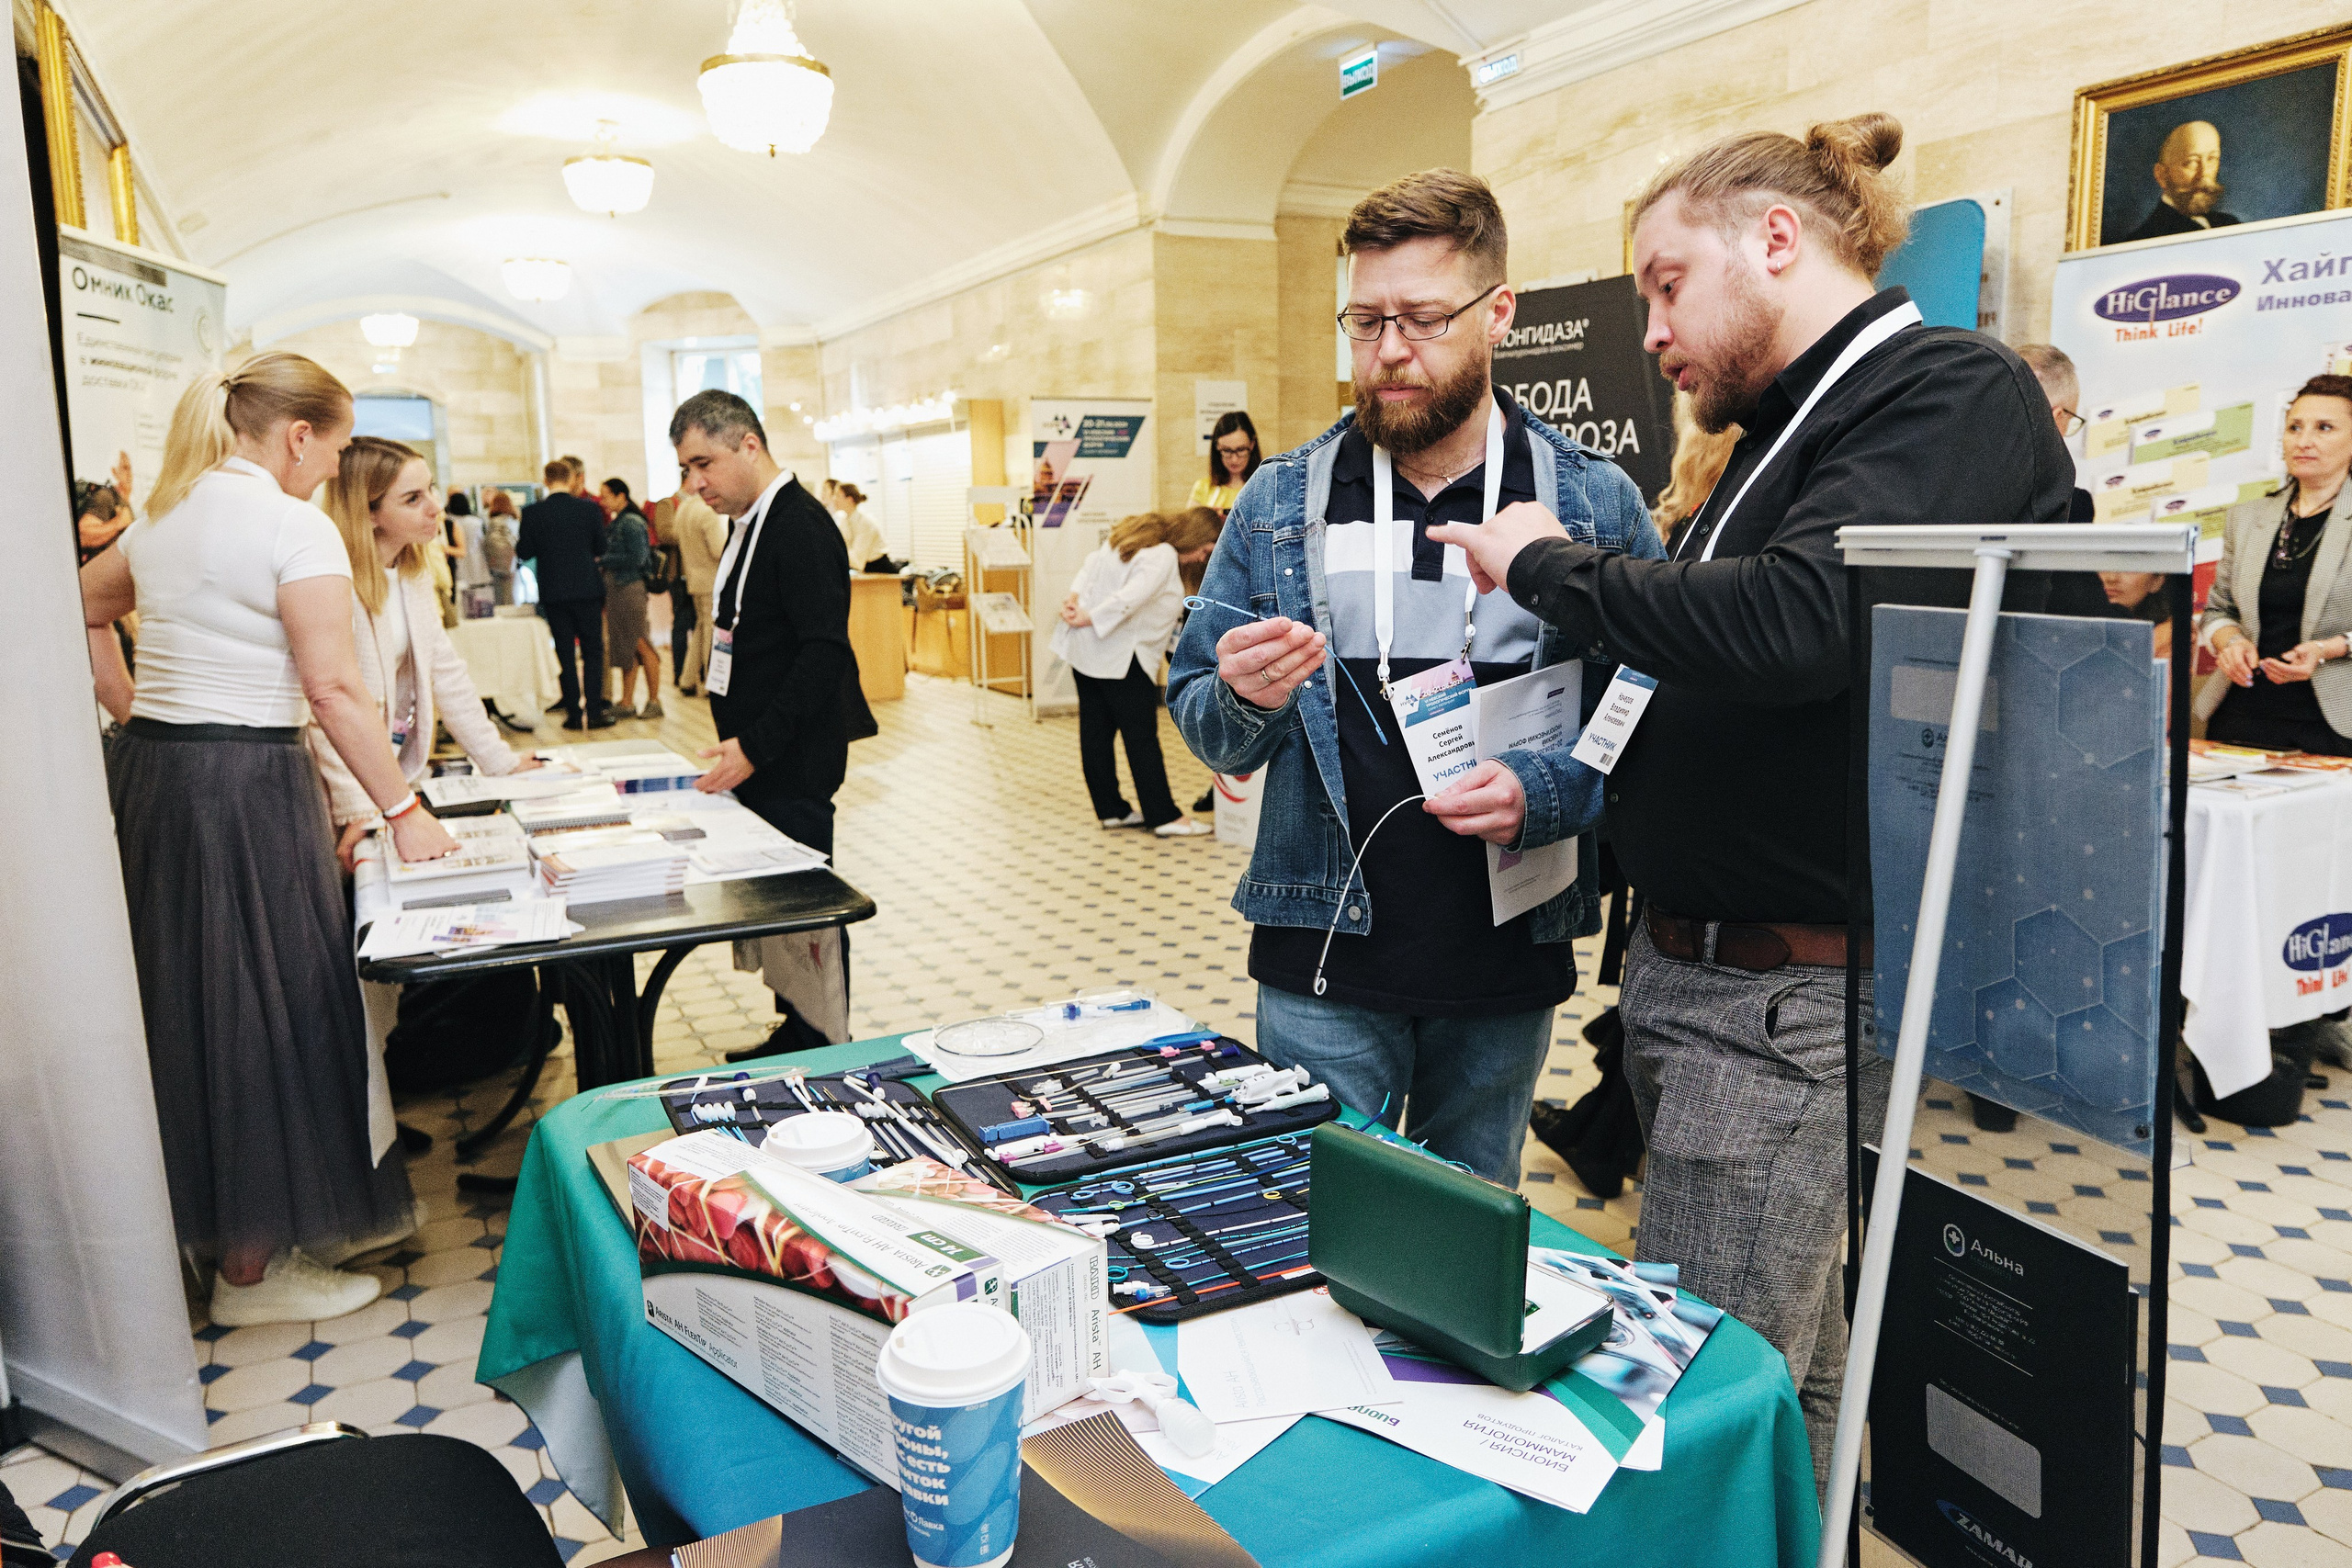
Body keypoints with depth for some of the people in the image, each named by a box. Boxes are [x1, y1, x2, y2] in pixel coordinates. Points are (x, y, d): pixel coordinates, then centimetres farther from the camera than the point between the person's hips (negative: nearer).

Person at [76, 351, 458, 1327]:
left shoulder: (162, 517, 13)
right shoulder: (294, 525, -13)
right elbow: (334, 690, -18)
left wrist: (136, 710, 19)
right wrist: (404, 813, -14)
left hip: (145, 771, 9)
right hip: (246, 787, -9)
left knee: (182, 1000, 18)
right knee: (259, 1012, 2)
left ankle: (203, 1217, 34)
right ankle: (254, 1266, 14)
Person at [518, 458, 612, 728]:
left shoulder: (532, 512, -6)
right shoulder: (589, 508, -5)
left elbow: (524, 552, -3)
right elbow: (601, 548, 2)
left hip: (553, 592, 0)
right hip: (587, 589, 0)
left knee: (564, 653, 7)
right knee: (593, 650, 6)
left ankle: (574, 713, 8)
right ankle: (594, 711, 2)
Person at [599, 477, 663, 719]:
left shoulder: (632, 523, -11)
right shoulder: (616, 523, 15)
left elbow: (637, 558, -18)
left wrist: (602, 561, -14)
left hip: (631, 588, -9)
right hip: (616, 590, 9)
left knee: (641, 645, -4)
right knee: (624, 647, 10)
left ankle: (654, 701, 2)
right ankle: (627, 702, 14)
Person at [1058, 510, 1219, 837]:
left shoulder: (1134, 534, 12)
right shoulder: (1163, 556, -18)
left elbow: (1090, 565, 13)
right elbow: (1130, 598, -27)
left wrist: (1076, 597, 0)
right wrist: (1088, 619, -18)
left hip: (1085, 647, 10)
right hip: (1120, 657, -10)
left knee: (1095, 731, 12)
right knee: (1142, 737, -2)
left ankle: (1110, 809, 22)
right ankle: (1165, 816, 4)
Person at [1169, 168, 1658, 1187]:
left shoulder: (1596, 502, 0)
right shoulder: (1283, 499, 3)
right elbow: (1200, 723, 5)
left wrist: (1545, 793, -19)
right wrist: (1247, 699, -17)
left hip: (1507, 965, 1)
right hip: (1323, 965, 0)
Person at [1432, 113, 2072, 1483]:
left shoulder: (1953, 394, -11)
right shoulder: (1794, 424, 18)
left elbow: (1802, 622, -28)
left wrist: (1546, 564, -15)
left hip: (1789, 995, -9)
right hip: (1691, 971, 9)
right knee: (1792, 1379, 20)